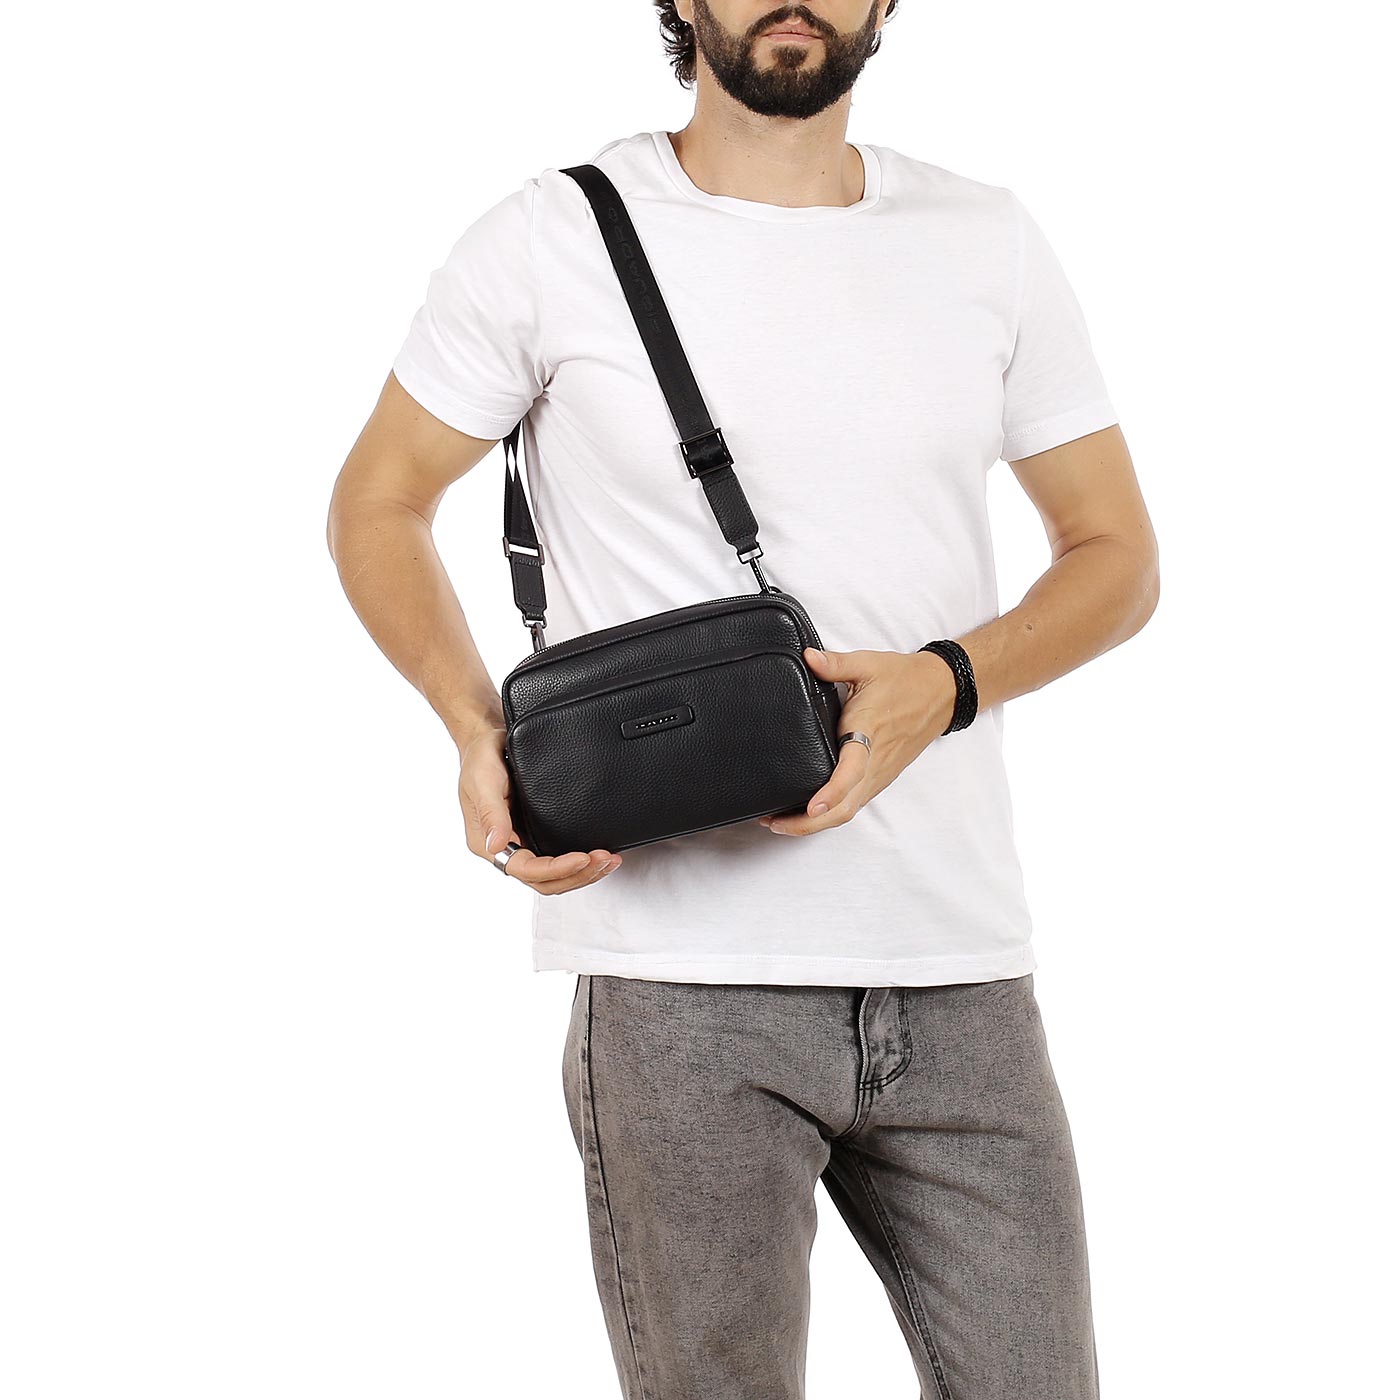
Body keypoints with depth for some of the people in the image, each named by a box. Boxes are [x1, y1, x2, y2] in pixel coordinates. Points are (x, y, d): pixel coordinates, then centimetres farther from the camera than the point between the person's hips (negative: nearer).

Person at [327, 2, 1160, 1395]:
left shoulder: (988, 244, 9)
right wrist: (479, 727, -8)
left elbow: (1115, 552, 12)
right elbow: (375, 504, 9)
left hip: (959, 966, 3)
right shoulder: (555, 240, 0)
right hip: (684, 976, -3)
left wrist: (947, 682, -8)